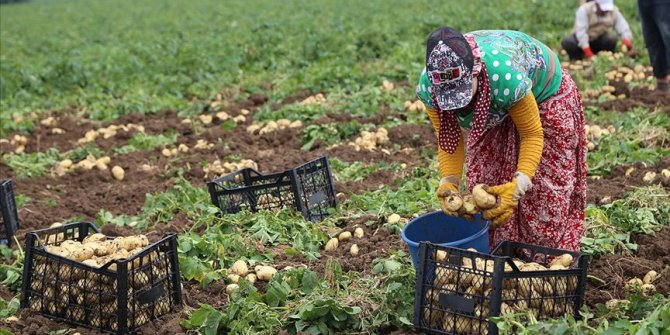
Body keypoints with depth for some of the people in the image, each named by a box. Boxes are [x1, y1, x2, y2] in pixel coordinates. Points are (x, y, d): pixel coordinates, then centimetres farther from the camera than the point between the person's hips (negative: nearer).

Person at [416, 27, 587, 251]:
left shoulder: (506, 76, -46)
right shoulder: (428, 86, -32)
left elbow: (532, 134, -33)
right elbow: (449, 140, -18)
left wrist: (518, 186, -45)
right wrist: (449, 181, -34)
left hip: (543, 93, -4)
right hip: (490, 108, 4)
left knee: (545, 191, -6)